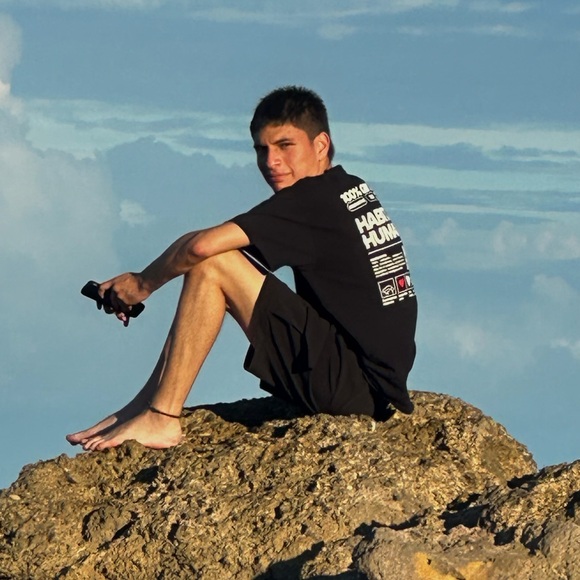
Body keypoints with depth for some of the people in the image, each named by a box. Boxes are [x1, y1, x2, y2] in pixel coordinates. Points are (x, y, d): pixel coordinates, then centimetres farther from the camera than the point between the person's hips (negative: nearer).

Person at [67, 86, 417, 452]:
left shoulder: (313, 199, -13)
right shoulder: (352, 190, 14)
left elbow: (201, 246, -21)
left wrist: (143, 284, -3)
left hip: (357, 384, -10)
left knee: (211, 265, -11)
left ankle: (159, 419, -8)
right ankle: (144, 407, 16)